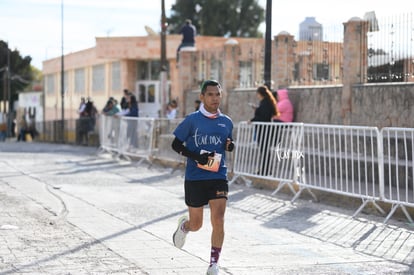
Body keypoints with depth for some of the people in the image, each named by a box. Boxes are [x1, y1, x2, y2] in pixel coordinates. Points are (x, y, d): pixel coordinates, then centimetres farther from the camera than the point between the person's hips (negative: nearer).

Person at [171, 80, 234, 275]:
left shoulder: (226, 122, 6)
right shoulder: (192, 120, -4)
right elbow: (176, 144, -1)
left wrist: (230, 146, -2)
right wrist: (196, 157, -16)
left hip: (218, 177, 2)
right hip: (194, 178, -2)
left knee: (218, 221, -13)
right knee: (196, 225, 8)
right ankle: (184, 225, 46)